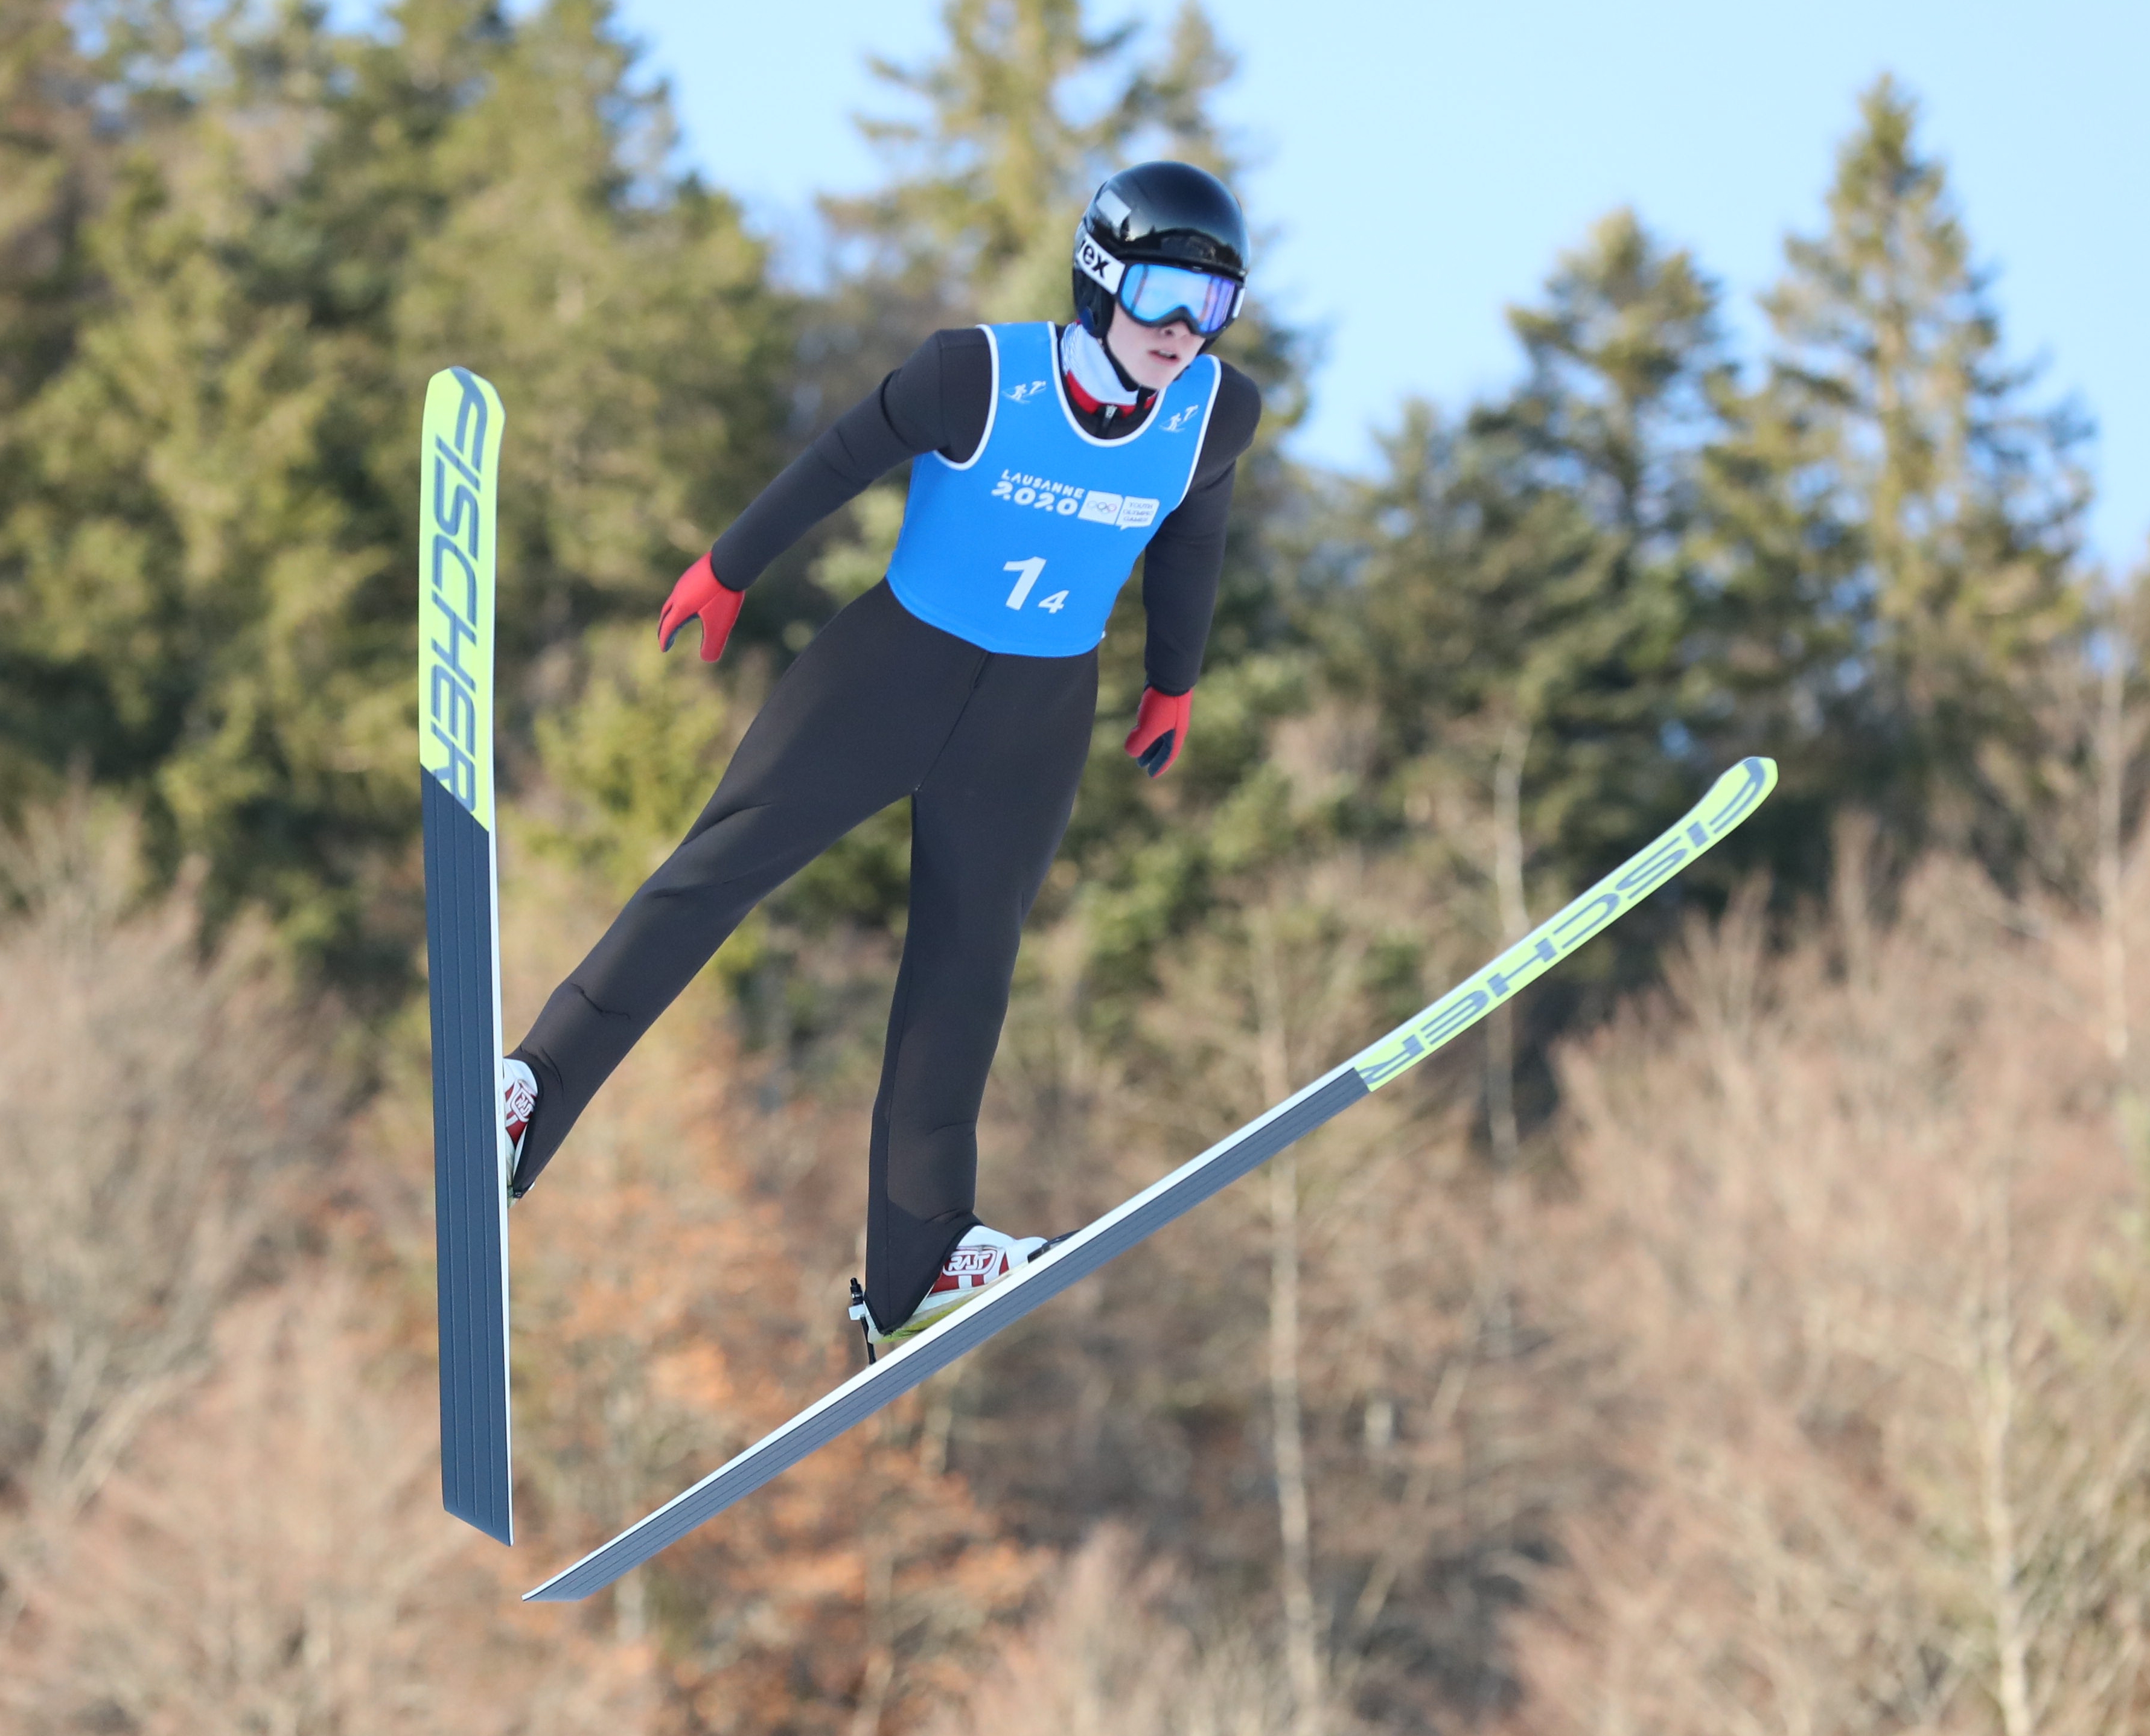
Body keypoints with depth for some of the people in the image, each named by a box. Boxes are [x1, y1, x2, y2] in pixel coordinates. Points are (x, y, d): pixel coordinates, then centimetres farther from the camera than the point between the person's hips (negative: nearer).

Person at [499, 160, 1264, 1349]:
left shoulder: (1216, 415, -11)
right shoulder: (981, 377, -22)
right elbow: (845, 459, -8)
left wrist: (1175, 683, 21)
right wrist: (727, 571, 2)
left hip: (1035, 718, 3)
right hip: (895, 664, -3)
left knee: (967, 961, 10)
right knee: (719, 869, -5)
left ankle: (915, 1264, 18)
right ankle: (536, 1088, 3)